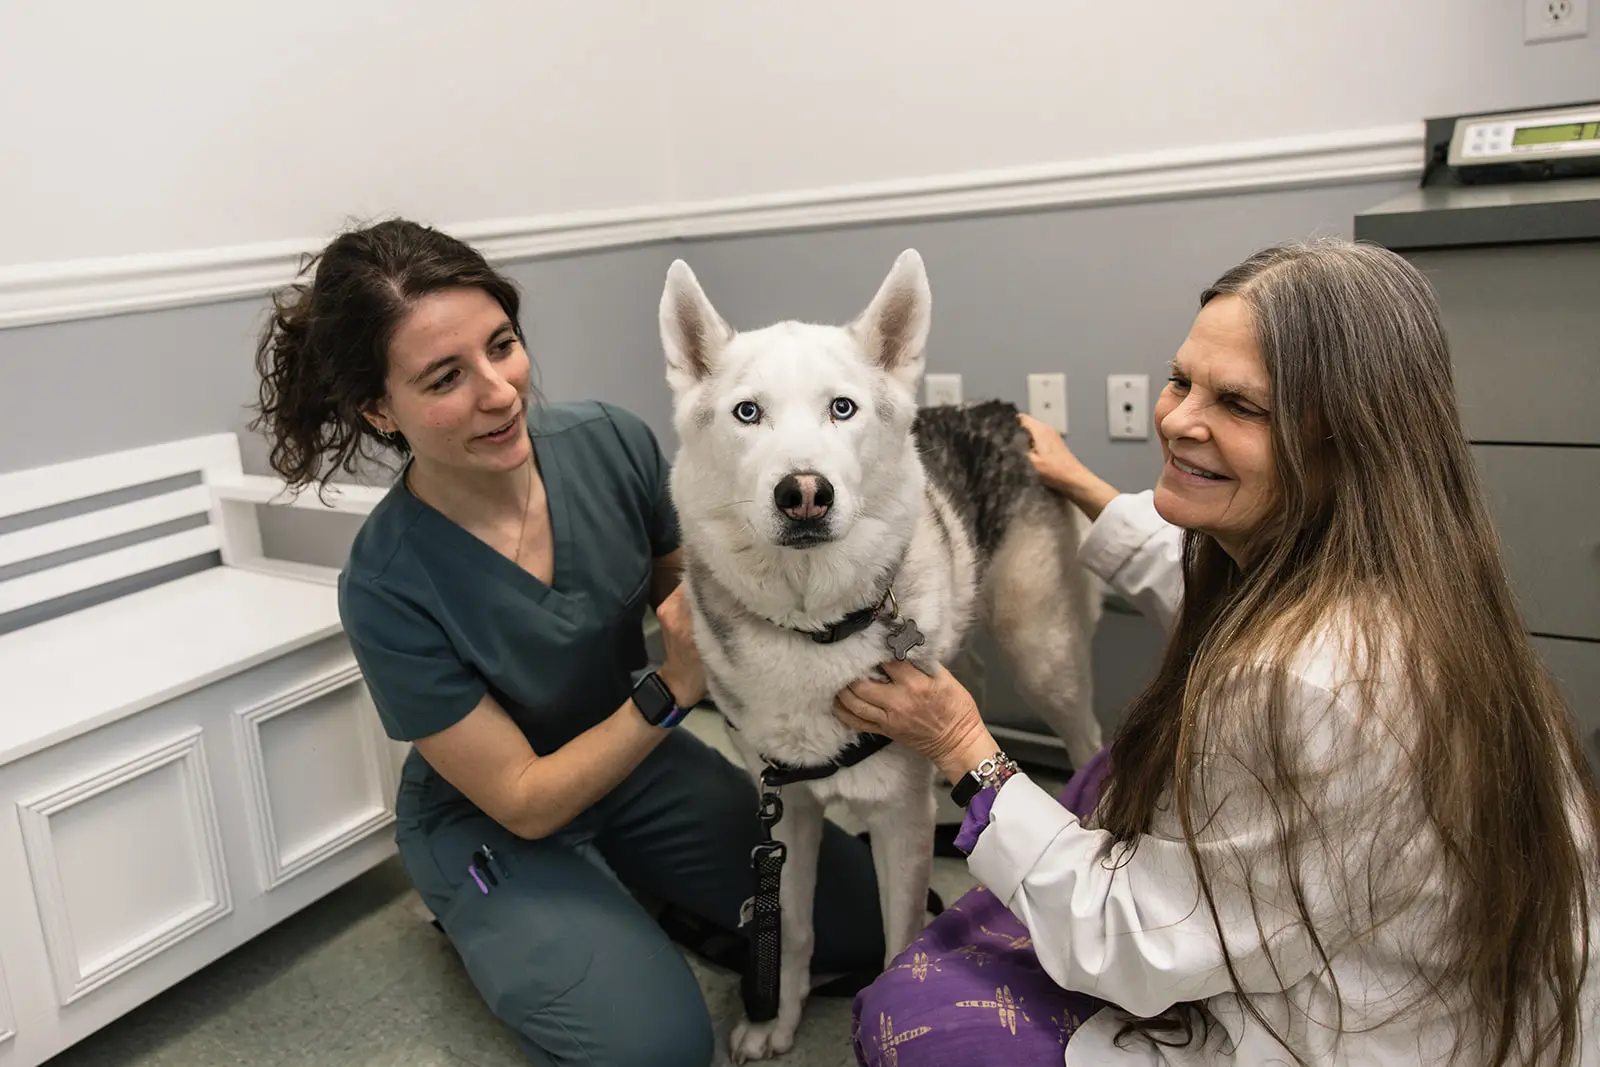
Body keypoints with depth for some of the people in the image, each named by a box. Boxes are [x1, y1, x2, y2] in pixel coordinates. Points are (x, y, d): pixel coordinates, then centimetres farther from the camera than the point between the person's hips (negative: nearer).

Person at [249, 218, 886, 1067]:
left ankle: (633, 891, 18)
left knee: (870, 925, -1)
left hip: (638, 762, 4)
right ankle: (492, 930, 7)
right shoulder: (387, 585, -28)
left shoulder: (610, 442, -20)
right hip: (490, 825, -4)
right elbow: (524, 802, -21)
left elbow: (681, 592, 0)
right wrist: (673, 688, -32)